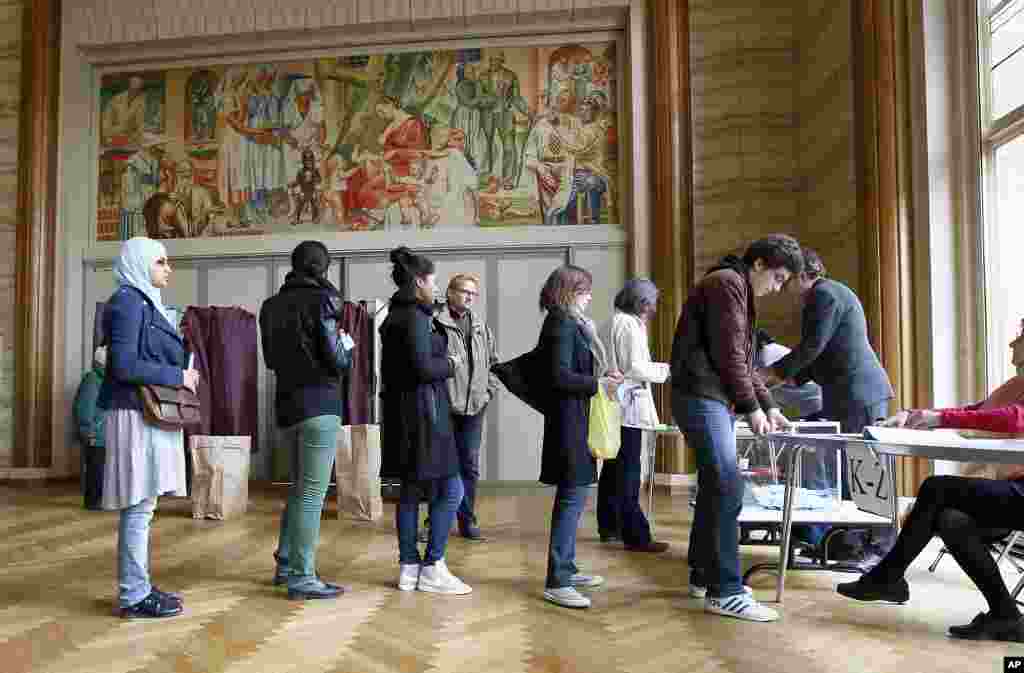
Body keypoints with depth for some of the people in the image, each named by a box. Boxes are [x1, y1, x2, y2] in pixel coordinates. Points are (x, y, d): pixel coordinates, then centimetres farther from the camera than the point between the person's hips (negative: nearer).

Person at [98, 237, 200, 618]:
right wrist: (177, 376, -13)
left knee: (141, 507, 13)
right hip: (138, 415, -10)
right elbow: (124, 365, -19)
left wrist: (180, 374, 7)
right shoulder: (128, 303, -11)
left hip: (151, 415, 10)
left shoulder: (144, 303, 18)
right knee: (138, 507, -5)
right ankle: (134, 596, 2)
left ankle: (137, 587, 21)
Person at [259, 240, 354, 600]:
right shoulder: (322, 300, -11)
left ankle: (286, 563, 25)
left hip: (286, 405, 7)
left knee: (300, 487, 20)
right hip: (319, 405, -7)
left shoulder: (271, 306, 10)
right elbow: (337, 361, -14)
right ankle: (301, 577, 1)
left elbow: (271, 360, 16)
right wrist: (347, 346, 6)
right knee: (312, 493, -3)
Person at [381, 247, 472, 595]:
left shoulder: (396, 315, 16)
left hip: (402, 409, 10)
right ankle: (432, 568, 0)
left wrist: (441, 359, 11)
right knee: (451, 490, -4)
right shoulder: (414, 316, -14)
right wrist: (450, 364, -4)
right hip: (421, 411, -10)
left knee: (411, 490, 12)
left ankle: (409, 567, 16)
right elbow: (423, 368, -22)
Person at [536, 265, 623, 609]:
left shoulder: (569, 323, 17)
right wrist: (597, 384, -14)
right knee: (572, 496, -11)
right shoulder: (562, 325, -13)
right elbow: (559, 376, -21)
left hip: (573, 421, 11)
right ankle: (556, 582, -8)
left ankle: (566, 568, 24)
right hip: (568, 421, -11)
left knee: (571, 496, 14)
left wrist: (601, 375, 7)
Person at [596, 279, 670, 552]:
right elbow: (634, 367, -18)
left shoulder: (609, 324, 16)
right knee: (628, 473, -7)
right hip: (626, 407, -10)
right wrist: (666, 370, -7)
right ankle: (635, 535, -4)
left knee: (612, 469, 15)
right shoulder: (630, 325, -12)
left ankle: (608, 526, 24)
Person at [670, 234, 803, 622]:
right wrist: (752, 407, -11)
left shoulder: (739, 291, 23)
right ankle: (724, 592, -10)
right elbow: (728, 354, -16)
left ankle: (703, 575, 23)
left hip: (713, 399, 11)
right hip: (701, 397, -11)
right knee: (728, 490, -13)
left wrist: (769, 406, 15)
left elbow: (743, 360, 23)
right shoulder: (727, 283, -10)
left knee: (714, 488, 13)